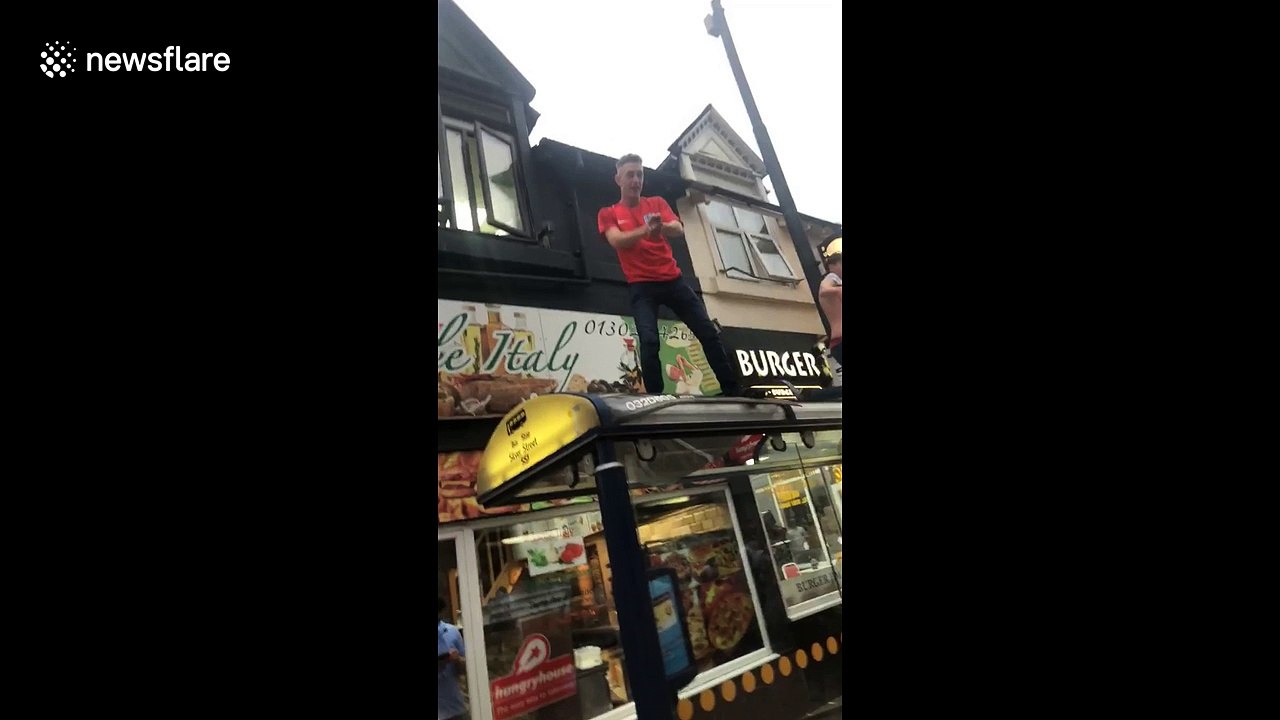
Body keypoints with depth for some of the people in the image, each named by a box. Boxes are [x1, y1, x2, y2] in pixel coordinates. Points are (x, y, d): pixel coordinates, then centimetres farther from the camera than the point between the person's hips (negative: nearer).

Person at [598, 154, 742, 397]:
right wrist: (646, 230, -28)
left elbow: (679, 229, -2)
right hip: (642, 286, -3)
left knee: (709, 332, 1)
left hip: (673, 280, 3)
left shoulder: (657, 203, 14)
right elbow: (616, 240, -11)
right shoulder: (608, 213, 8)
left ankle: (733, 391, 10)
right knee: (649, 341, -21)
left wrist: (661, 226, -25)